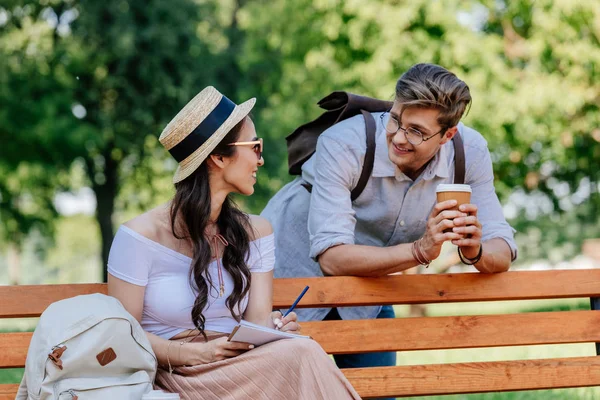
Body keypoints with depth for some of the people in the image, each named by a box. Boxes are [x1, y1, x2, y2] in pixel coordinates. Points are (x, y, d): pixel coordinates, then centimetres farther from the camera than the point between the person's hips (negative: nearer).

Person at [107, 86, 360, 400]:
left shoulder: (254, 233, 13)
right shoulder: (141, 236, -4)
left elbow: (257, 320, 4)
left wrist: (271, 328, -21)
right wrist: (196, 353, -19)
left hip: (239, 370, 5)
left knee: (302, 351, -31)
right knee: (301, 355, -30)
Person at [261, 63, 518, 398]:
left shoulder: (470, 152, -19)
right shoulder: (343, 146, -32)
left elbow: (502, 254, -18)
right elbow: (331, 257, -38)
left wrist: (475, 251, -41)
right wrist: (420, 251, -50)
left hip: (363, 293, 4)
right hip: (294, 272, -4)